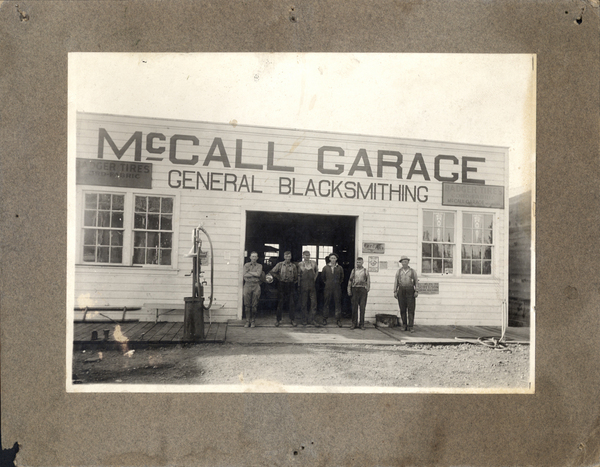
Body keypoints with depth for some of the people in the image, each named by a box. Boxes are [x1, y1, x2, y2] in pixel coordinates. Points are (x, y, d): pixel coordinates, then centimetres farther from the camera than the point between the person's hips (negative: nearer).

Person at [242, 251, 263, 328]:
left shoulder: (259, 266, 10)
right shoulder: (246, 265, 11)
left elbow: (258, 274, -9)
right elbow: (245, 275, -4)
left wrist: (249, 272, -3)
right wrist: (254, 274, -6)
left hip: (256, 286, 0)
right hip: (247, 285, 0)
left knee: (254, 305, 0)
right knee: (247, 304, -1)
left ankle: (253, 321, 8)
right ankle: (247, 321, 6)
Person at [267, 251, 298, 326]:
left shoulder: (293, 266, 6)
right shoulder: (279, 265, 2)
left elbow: (296, 276, 13)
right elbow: (272, 272, 3)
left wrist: (293, 282, 4)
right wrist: (278, 277, 2)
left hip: (290, 285, 1)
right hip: (281, 285, -1)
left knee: (291, 303, 1)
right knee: (280, 303, 2)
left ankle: (292, 320, 9)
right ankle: (278, 320, 10)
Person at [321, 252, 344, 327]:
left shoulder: (340, 268, 4)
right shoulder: (325, 268, 4)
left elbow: (342, 278, 15)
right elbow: (323, 277, 16)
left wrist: (338, 283, 9)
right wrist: (326, 283, 10)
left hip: (337, 288, 0)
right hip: (328, 288, 0)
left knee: (338, 304, 0)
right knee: (326, 303, 4)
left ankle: (338, 320, 6)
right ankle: (325, 319, 11)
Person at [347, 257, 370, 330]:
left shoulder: (365, 271, 8)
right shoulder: (353, 270, 11)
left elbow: (368, 281, 6)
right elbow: (350, 280, 11)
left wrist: (367, 289, -4)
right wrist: (349, 290, 5)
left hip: (363, 289, -1)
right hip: (355, 289, 1)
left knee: (362, 307, 0)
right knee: (354, 307, 2)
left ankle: (362, 324, 7)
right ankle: (354, 323, 9)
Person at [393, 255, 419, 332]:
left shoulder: (413, 271, 4)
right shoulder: (398, 271, 8)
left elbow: (416, 282, 3)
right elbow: (396, 282, 8)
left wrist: (416, 291, -8)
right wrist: (395, 292, -1)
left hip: (410, 291, -1)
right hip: (401, 291, 1)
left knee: (411, 309, -8)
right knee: (403, 309, 1)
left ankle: (410, 327, -8)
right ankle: (404, 325, 11)